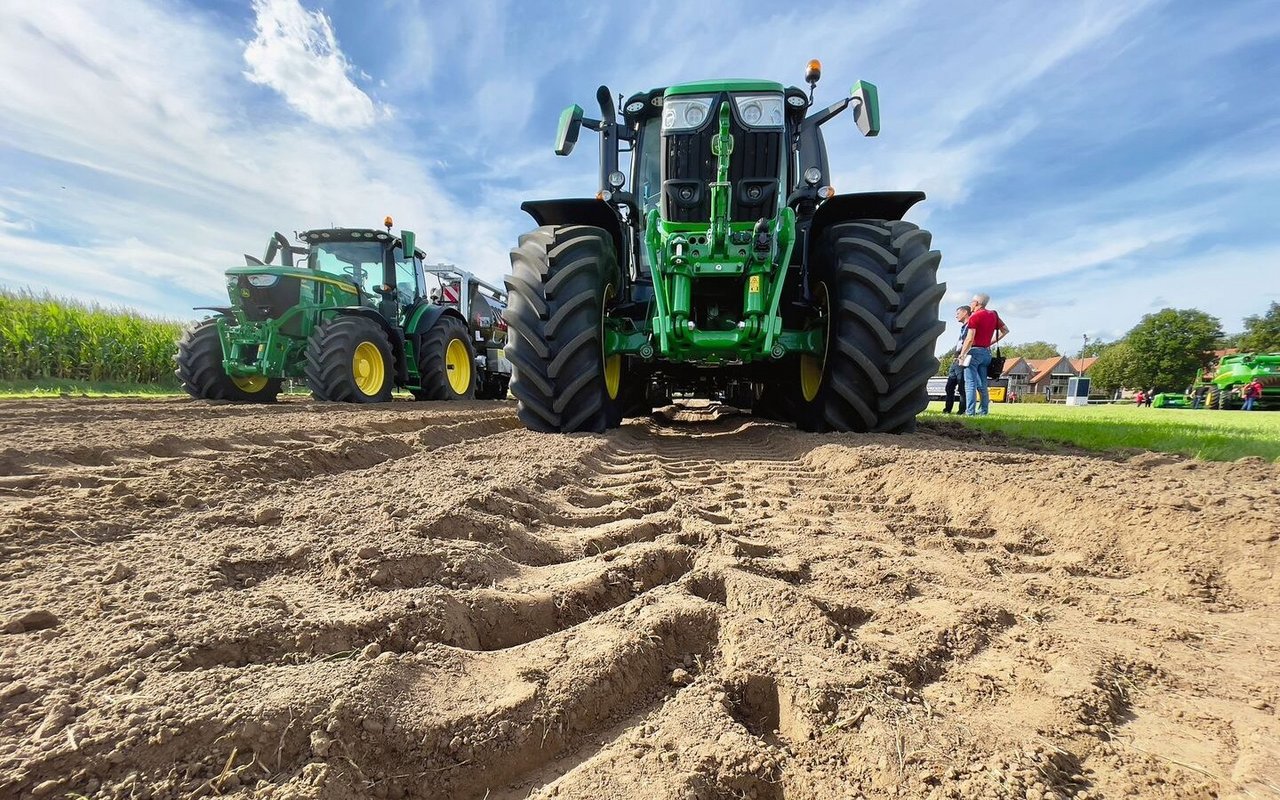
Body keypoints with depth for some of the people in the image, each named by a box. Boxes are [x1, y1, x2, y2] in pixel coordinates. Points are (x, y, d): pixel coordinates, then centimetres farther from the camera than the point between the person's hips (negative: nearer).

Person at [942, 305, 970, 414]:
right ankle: (947, 409, 11)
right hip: (955, 361, 9)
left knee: (962, 387, -7)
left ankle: (962, 410, -4)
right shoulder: (963, 328, 25)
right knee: (949, 387, 7)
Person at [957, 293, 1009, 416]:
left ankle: (970, 412, -10)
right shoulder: (993, 315, 11)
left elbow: (969, 339, -16)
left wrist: (961, 356, -12)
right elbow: (1005, 330, 17)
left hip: (974, 351, -7)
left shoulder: (974, 316, -11)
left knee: (970, 383, -7)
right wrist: (991, 342, 17)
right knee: (982, 384, 12)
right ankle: (983, 411, 14)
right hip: (986, 352, 7)